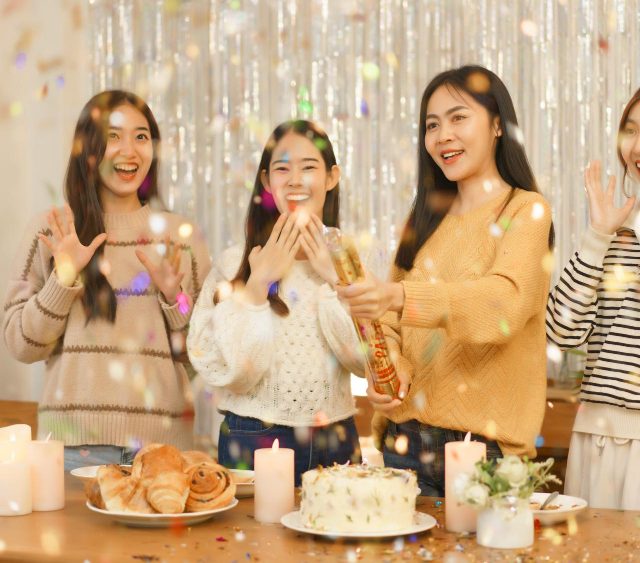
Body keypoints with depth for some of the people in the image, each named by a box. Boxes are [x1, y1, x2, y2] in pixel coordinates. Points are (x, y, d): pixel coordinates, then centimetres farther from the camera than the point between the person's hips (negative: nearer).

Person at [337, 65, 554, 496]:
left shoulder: (526, 210, -4)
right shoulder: (425, 219, 14)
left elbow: (505, 301, -22)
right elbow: (390, 322, 11)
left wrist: (401, 296, -36)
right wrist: (390, 370, -11)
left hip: (487, 441, -5)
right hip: (408, 433, 5)